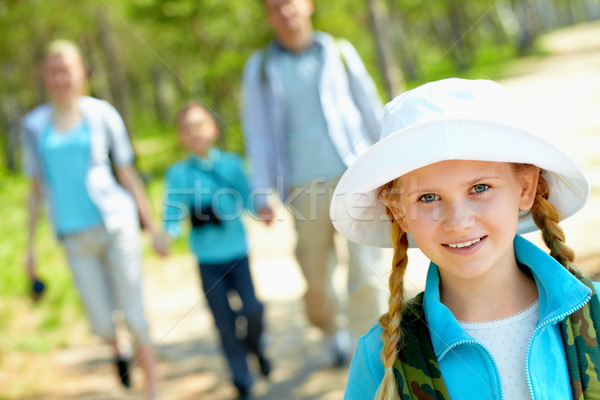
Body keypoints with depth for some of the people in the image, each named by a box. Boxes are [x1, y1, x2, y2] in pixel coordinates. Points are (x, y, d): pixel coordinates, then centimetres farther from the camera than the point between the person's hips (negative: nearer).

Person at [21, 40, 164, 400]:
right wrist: (31, 245, 9)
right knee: (102, 323, 4)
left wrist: (152, 228, 4)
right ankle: (118, 350, 40)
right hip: (75, 235, 2)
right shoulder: (35, 125, 6)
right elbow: (37, 187, 11)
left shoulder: (103, 115, 0)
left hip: (117, 223, -2)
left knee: (135, 316, -5)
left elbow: (128, 174, 4)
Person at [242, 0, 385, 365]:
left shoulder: (339, 51, 5)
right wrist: (263, 194, 0)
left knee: (365, 272, -10)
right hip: (304, 185, 1)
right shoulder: (259, 68, 6)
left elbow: (371, 108, 10)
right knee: (316, 278, 11)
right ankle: (334, 330, 41)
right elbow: (257, 132, 6)